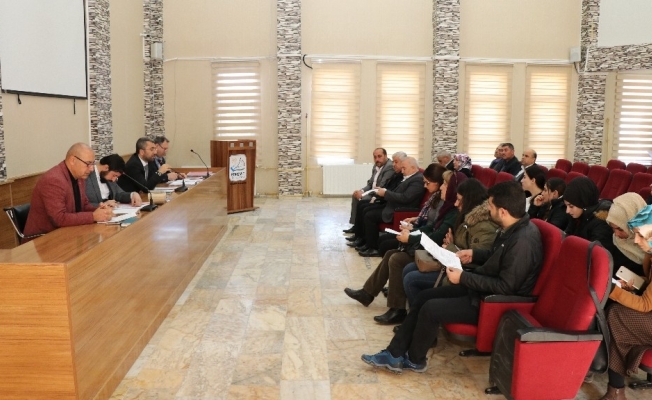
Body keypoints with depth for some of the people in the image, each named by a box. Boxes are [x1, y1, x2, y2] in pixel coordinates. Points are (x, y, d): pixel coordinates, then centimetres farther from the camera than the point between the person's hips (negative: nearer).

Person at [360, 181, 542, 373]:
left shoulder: (522, 241, -28)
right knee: (424, 296, 4)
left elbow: (506, 287, -27)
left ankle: (414, 360, 9)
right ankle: (394, 354, 7)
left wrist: (463, 277, -22)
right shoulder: (512, 228, 2)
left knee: (431, 309, -17)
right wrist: (474, 254, 4)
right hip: (483, 287, 10)